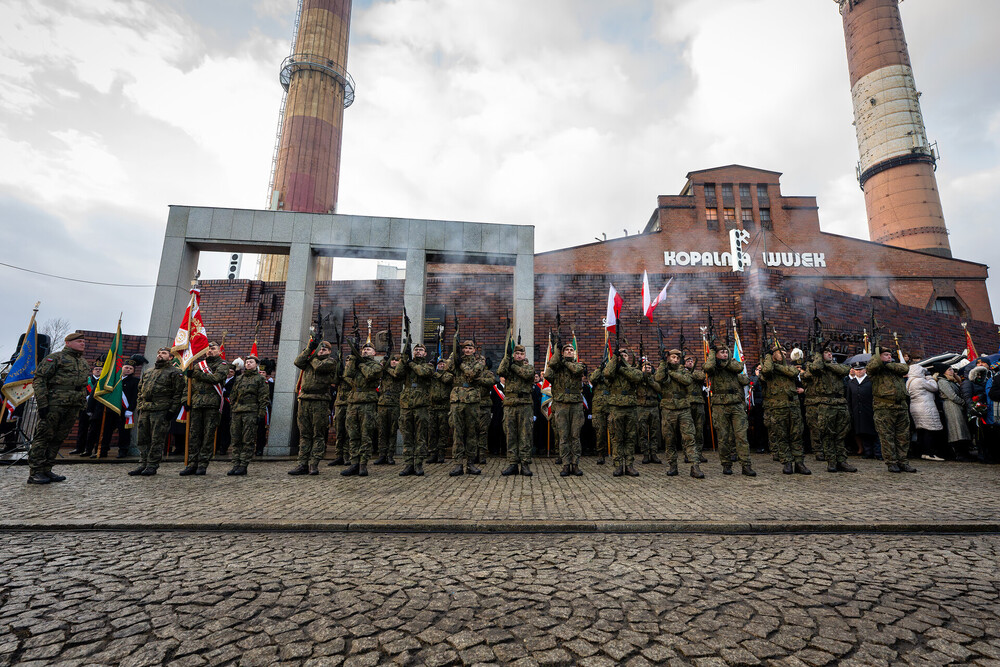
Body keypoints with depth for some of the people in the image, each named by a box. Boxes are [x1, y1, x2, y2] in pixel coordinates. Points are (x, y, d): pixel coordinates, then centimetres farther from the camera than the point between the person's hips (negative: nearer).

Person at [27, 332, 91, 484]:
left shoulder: (84, 363, 21)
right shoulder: (56, 357, -1)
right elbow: (39, 379, -8)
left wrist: (81, 406, 19)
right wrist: (42, 403, -16)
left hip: (73, 407, 6)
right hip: (54, 404, -6)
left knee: (58, 438, 9)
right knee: (43, 436, -3)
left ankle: (46, 470, 15)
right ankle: (34, 473, 2)